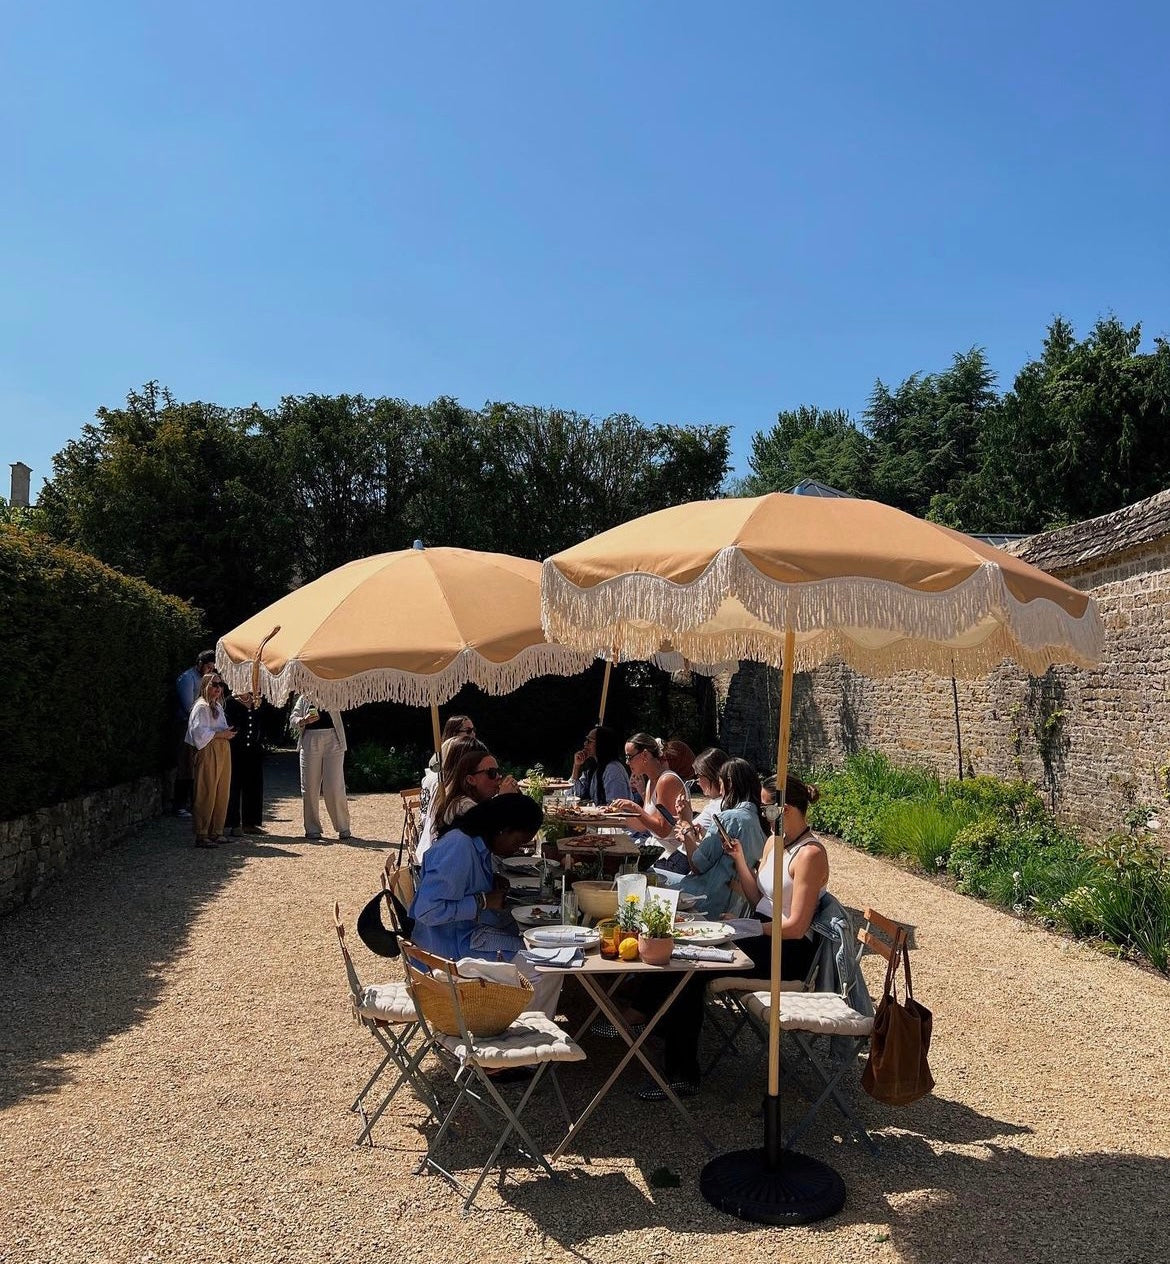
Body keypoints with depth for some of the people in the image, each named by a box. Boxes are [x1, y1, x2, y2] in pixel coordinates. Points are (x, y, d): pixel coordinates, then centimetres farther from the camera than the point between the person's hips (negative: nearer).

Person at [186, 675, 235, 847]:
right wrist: (220, 734, -16)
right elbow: (199, 731, -18)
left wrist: (228, 733, 10)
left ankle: (216, 832, 17)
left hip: (223, 751, 9)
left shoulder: (218, 706, 20)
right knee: (207, 794, -7)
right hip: (208, 752, -9)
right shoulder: (201, 706, -8)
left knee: (221, 794, 9)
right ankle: (201, 835, -2)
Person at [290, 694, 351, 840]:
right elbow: (293, 720, 7)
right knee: (309, 787, 2)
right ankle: (312, 828, 13)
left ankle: (343, 827, 7)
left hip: (332, 741, -2)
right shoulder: (304, 698, 12)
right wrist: (304, 720, -15)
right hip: (310, 742, 2)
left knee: (335, 787, -4)